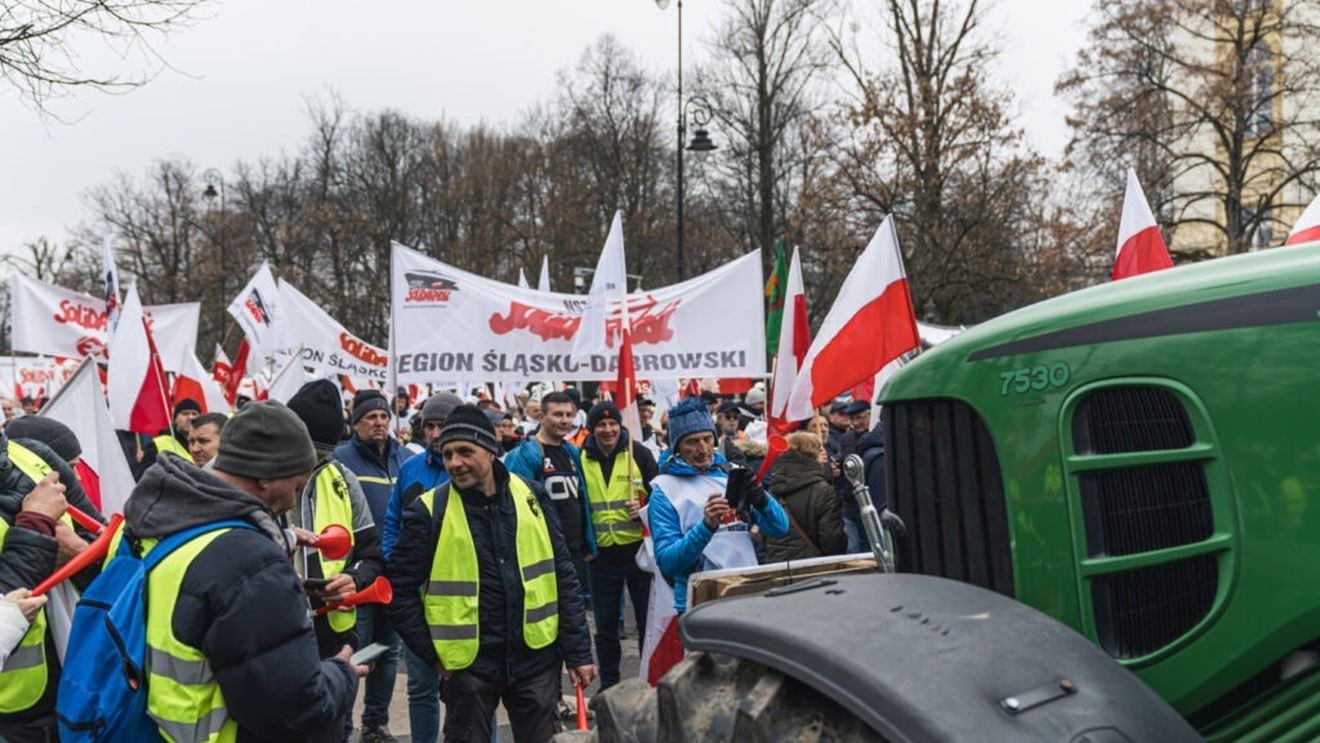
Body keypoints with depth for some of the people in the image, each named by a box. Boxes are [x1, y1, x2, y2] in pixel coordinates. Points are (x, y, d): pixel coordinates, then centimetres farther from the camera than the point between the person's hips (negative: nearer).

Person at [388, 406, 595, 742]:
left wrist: (578, 650, 1)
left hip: (536, 657, 2)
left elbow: (564, 577, 2)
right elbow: (401, 589, -2)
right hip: (468, 663, -1)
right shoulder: (430, 511, -8)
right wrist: (435, 651, -4)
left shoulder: (531, 497, -1)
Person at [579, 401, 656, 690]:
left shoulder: (639, 454, -4)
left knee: (648, 620, 8)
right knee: (605, 625, 12)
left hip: (638, 548, -2)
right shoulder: (582, 460, 2)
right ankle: (608, 684, 25)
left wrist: (643, 510, -18)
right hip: (602, 554, 2)